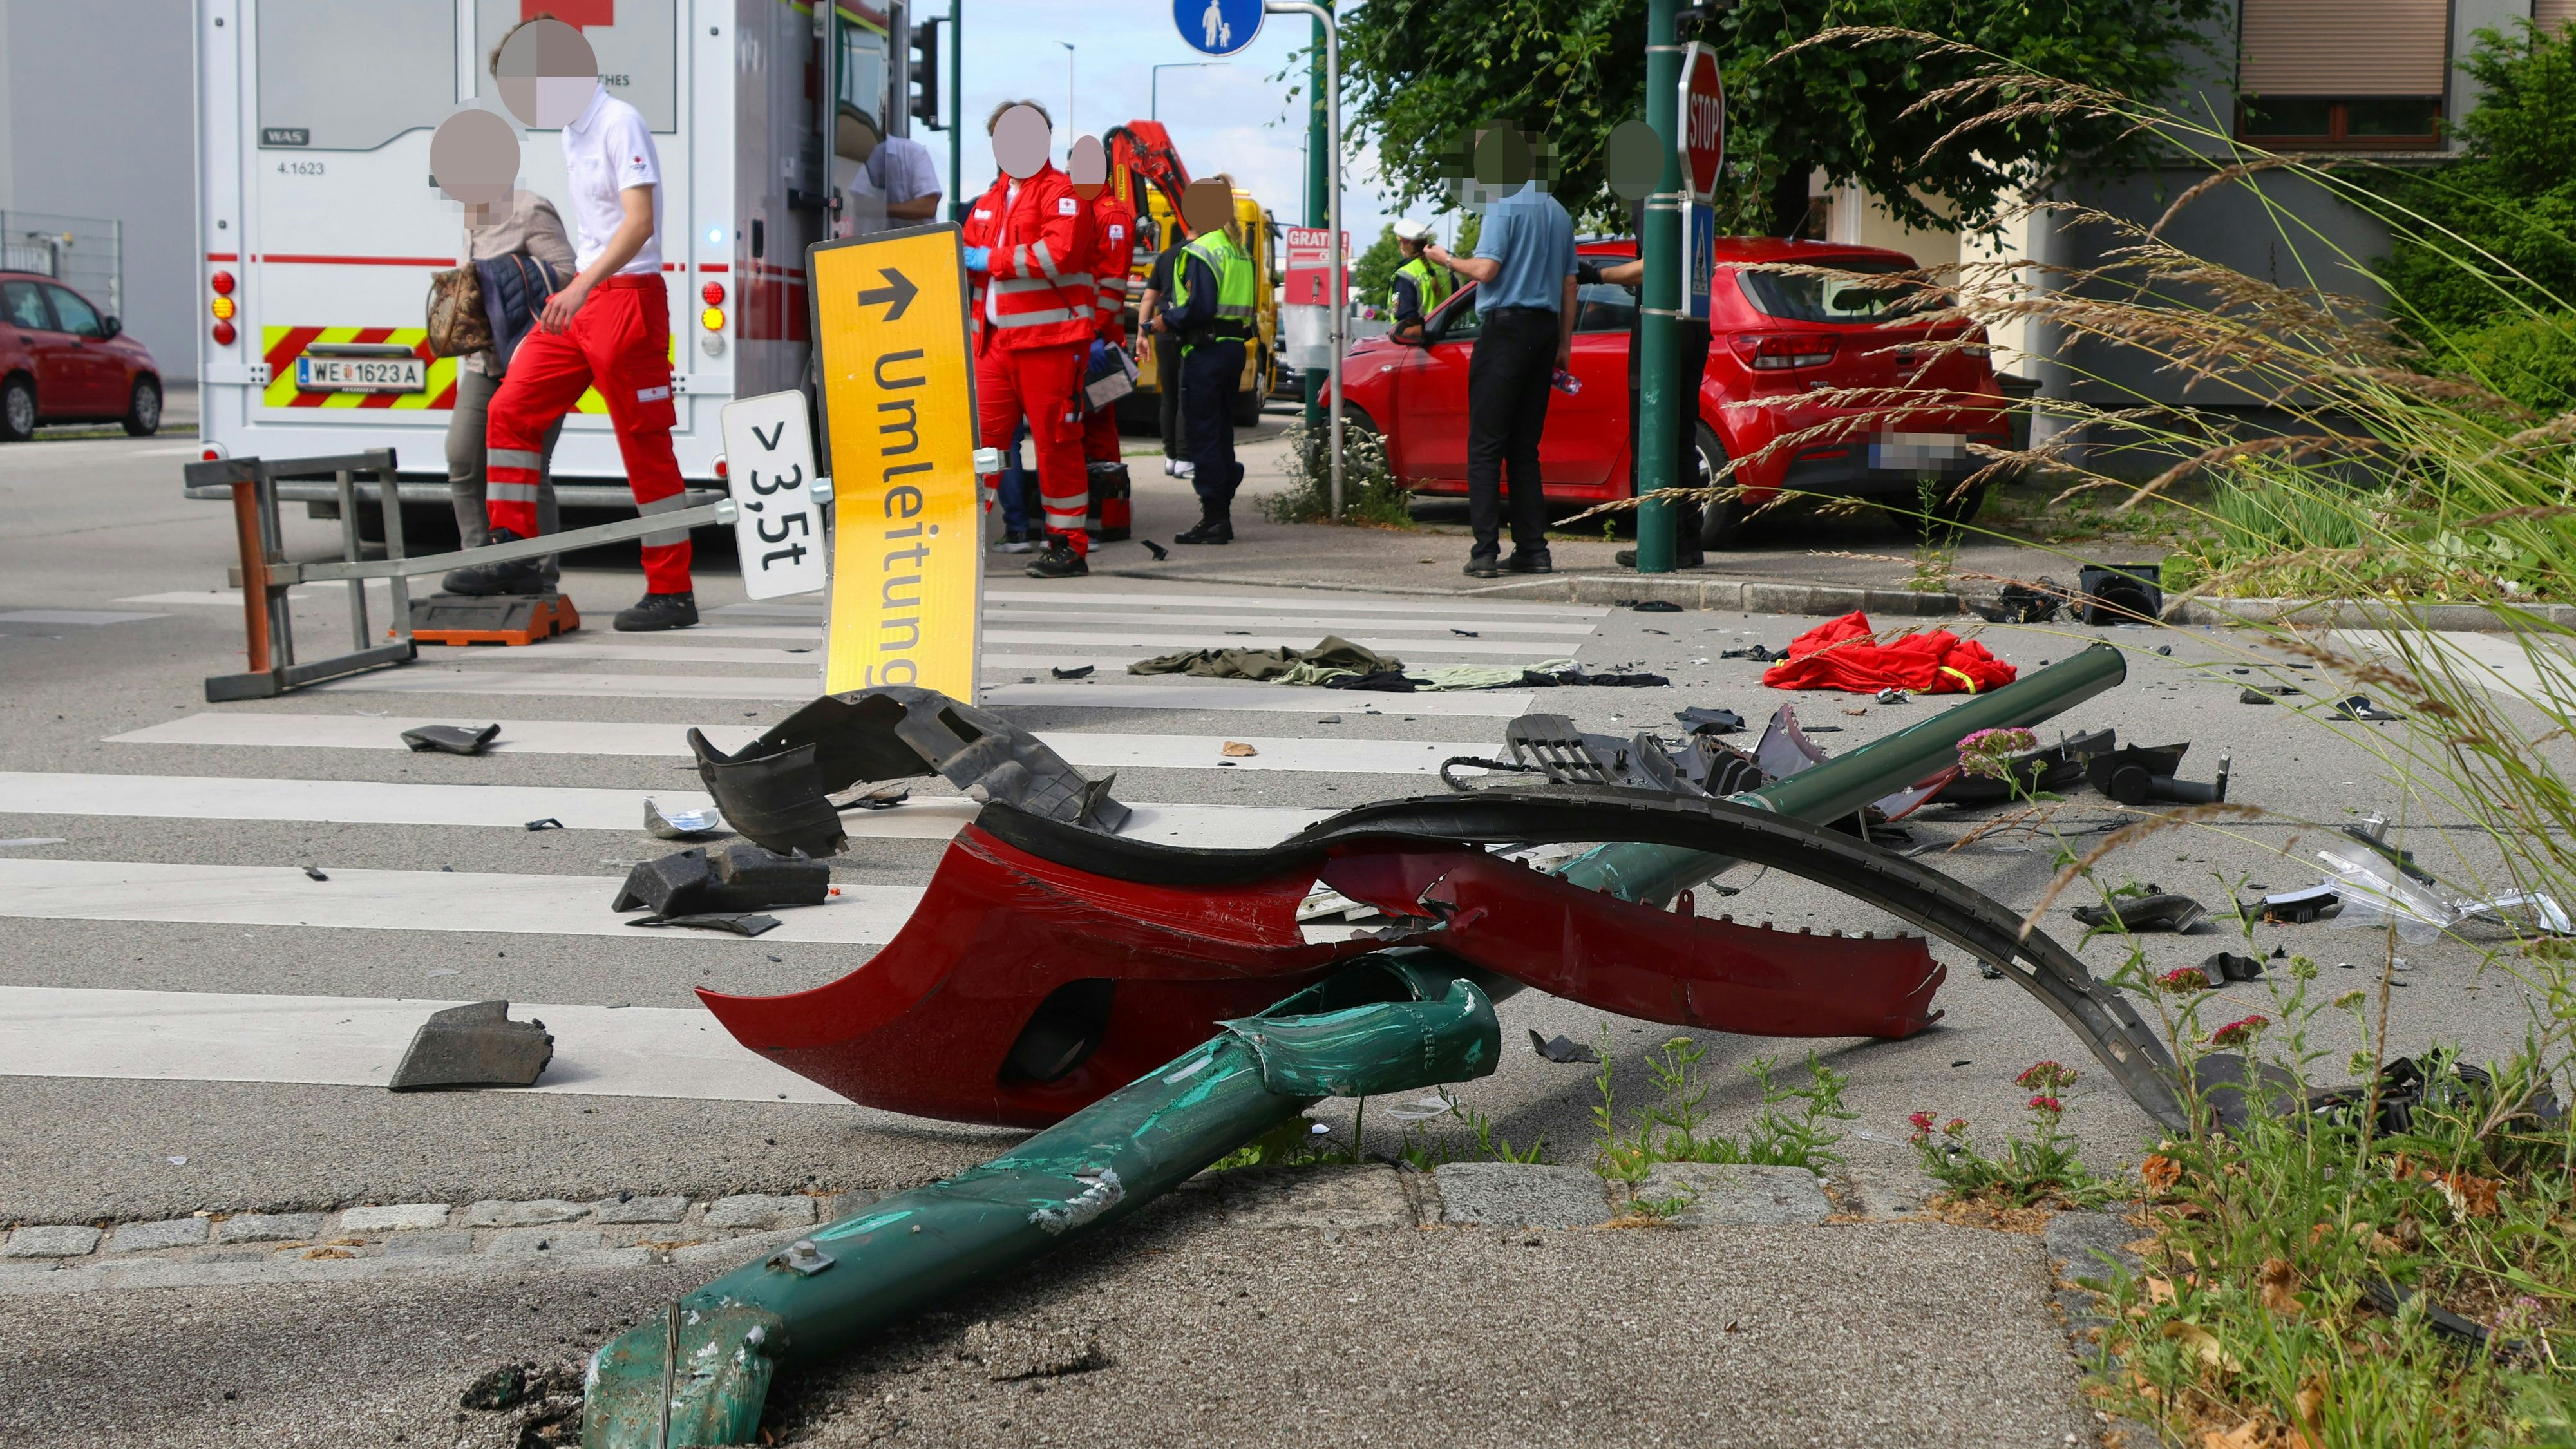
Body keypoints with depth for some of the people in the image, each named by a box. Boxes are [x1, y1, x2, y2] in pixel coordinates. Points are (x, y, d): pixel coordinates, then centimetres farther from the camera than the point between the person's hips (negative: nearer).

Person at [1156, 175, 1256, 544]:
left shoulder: (1200, 251, -14)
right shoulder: (1240, 252, 14)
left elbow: (1200, 307, -23)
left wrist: (1167, 320, -7)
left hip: (1205, 350, -9)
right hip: (1235, 346, 9)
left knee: (1202, 434, -6)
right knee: (1221, 433, 13)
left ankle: (1213, 517, -8)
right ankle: (1222, 516, 15)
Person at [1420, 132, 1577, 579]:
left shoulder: (1505, 206, -7)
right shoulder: (1558, 212, 17)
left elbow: (1486, 269, -16)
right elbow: (1569, 286, 18)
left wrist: (1447, 259, 3)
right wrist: (1564, 345, 21)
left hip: (1507, 326, -7)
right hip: (1545, 329, 7)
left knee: (1485, 446, -6)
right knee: (1525, 448, 11)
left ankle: (1485, 551, -12)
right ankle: (1533, 550, 7)